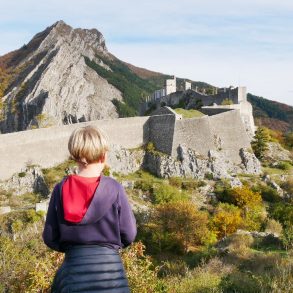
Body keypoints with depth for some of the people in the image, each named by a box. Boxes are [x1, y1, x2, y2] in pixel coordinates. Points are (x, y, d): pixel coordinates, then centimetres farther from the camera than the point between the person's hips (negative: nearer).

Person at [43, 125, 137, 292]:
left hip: (73, 267, 2)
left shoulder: (61, 190, -8)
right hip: (109, 266, -1)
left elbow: (50, 237, -1)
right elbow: (129, 235, -7)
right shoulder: (114, 188, -13)